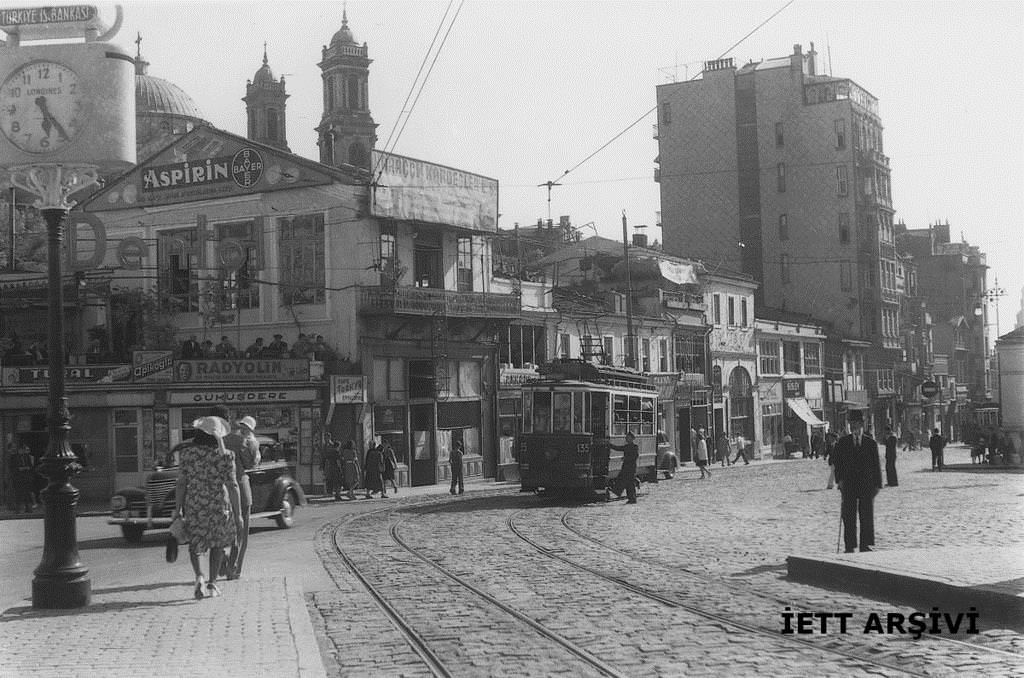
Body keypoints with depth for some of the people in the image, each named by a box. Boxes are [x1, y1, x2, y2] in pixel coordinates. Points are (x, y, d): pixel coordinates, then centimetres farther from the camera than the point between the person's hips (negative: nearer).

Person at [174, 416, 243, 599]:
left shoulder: (187, 453, -6)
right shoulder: (225, 455, -8)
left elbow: (181, 483, -5)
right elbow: (232, 486, -9)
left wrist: (178, 509, 4)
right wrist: (238, 514, -3)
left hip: (194, 504, 0)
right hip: (219, 505, 0)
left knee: (194, 543, 18)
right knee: (217, 543, 22)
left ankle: (199, 576, -7)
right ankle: (212, 584, 21)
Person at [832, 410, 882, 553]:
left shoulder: (871, 444, 7)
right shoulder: (842, 443, 7)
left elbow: (876, 465, 7)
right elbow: (838, 462, 4)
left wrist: (877, 484, 0)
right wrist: (839, 479, -8)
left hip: (867, 485, 0)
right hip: (849, 485, 0)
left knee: (867, 516, -1)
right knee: (849, 517, -1)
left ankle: (866, 545, 4)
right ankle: (850, 546, 3)